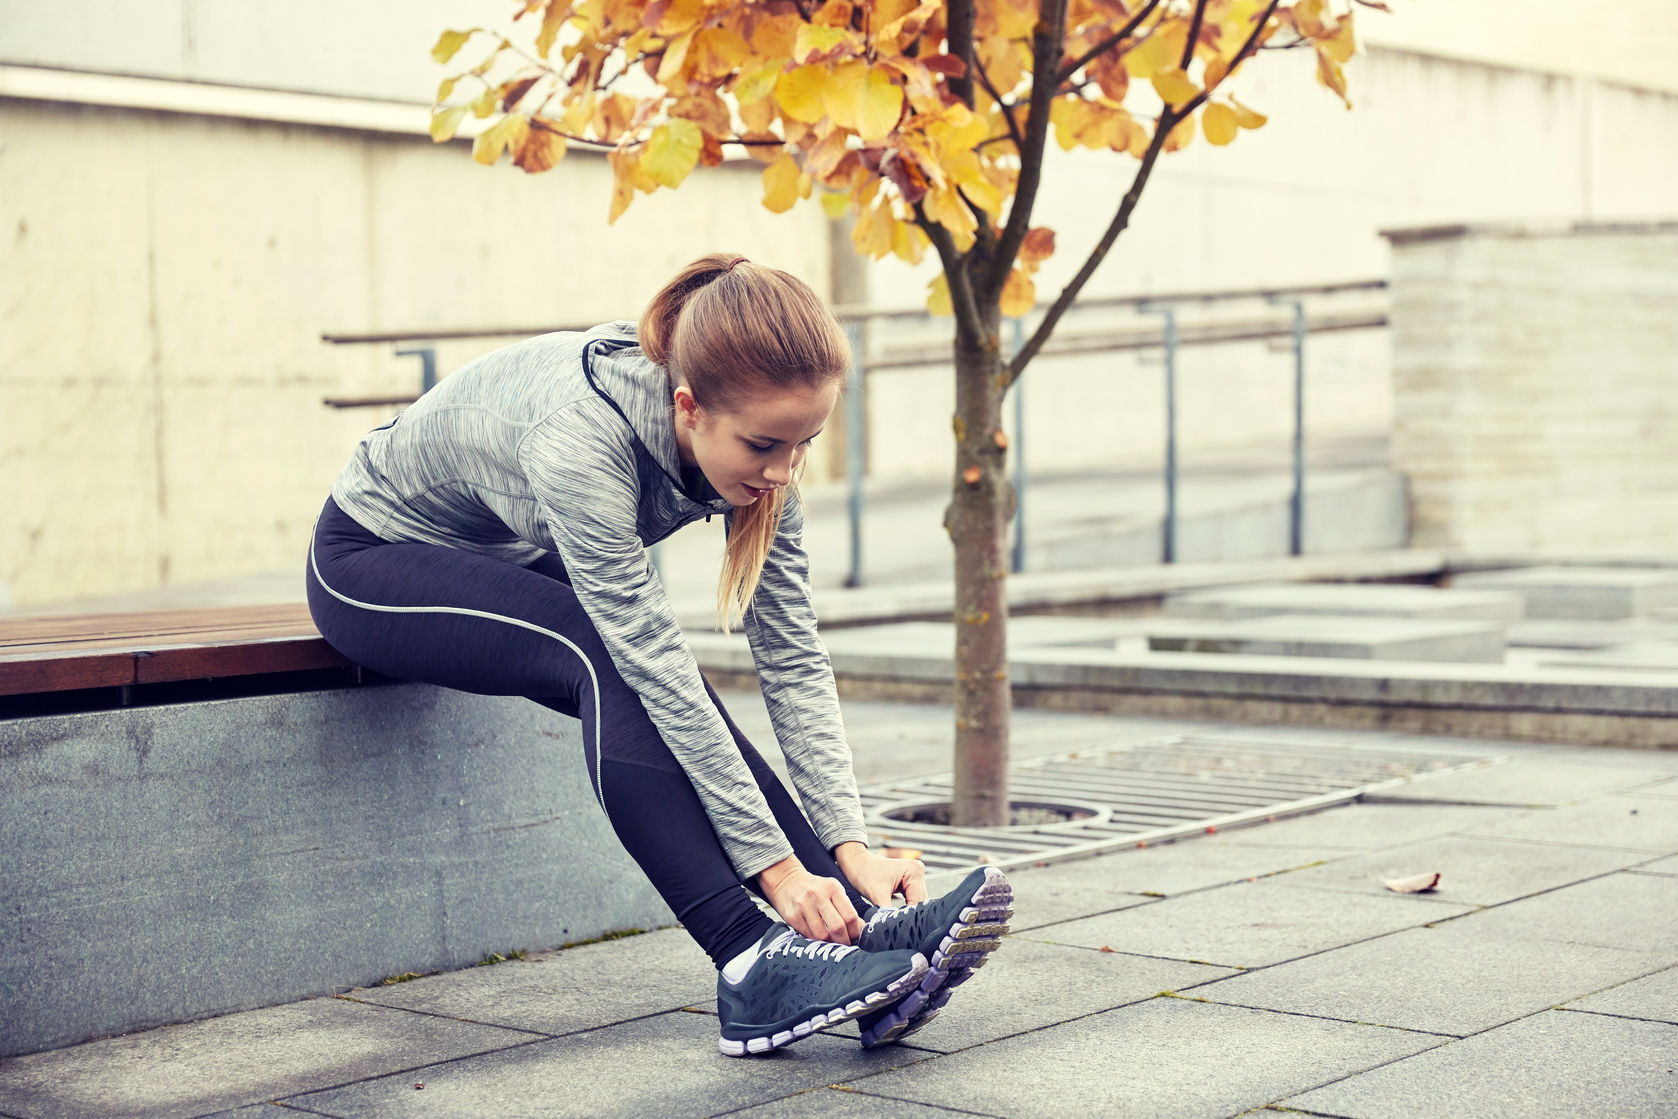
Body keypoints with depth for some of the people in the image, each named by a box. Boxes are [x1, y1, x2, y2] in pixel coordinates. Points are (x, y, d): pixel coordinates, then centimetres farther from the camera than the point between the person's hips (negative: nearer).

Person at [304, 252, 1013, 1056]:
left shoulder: (752, 438, -19)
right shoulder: (581, 437, -39)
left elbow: (792, 656, -18)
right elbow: (654, 660, -39)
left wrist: (850, 847, -26)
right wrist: (775, 864, -39)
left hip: (518, 567, 6)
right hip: (375, 559, -6)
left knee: (645, 684, -22)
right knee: (615, 661, -30)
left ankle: (860, 926, -27)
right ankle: (752, 963, -34)